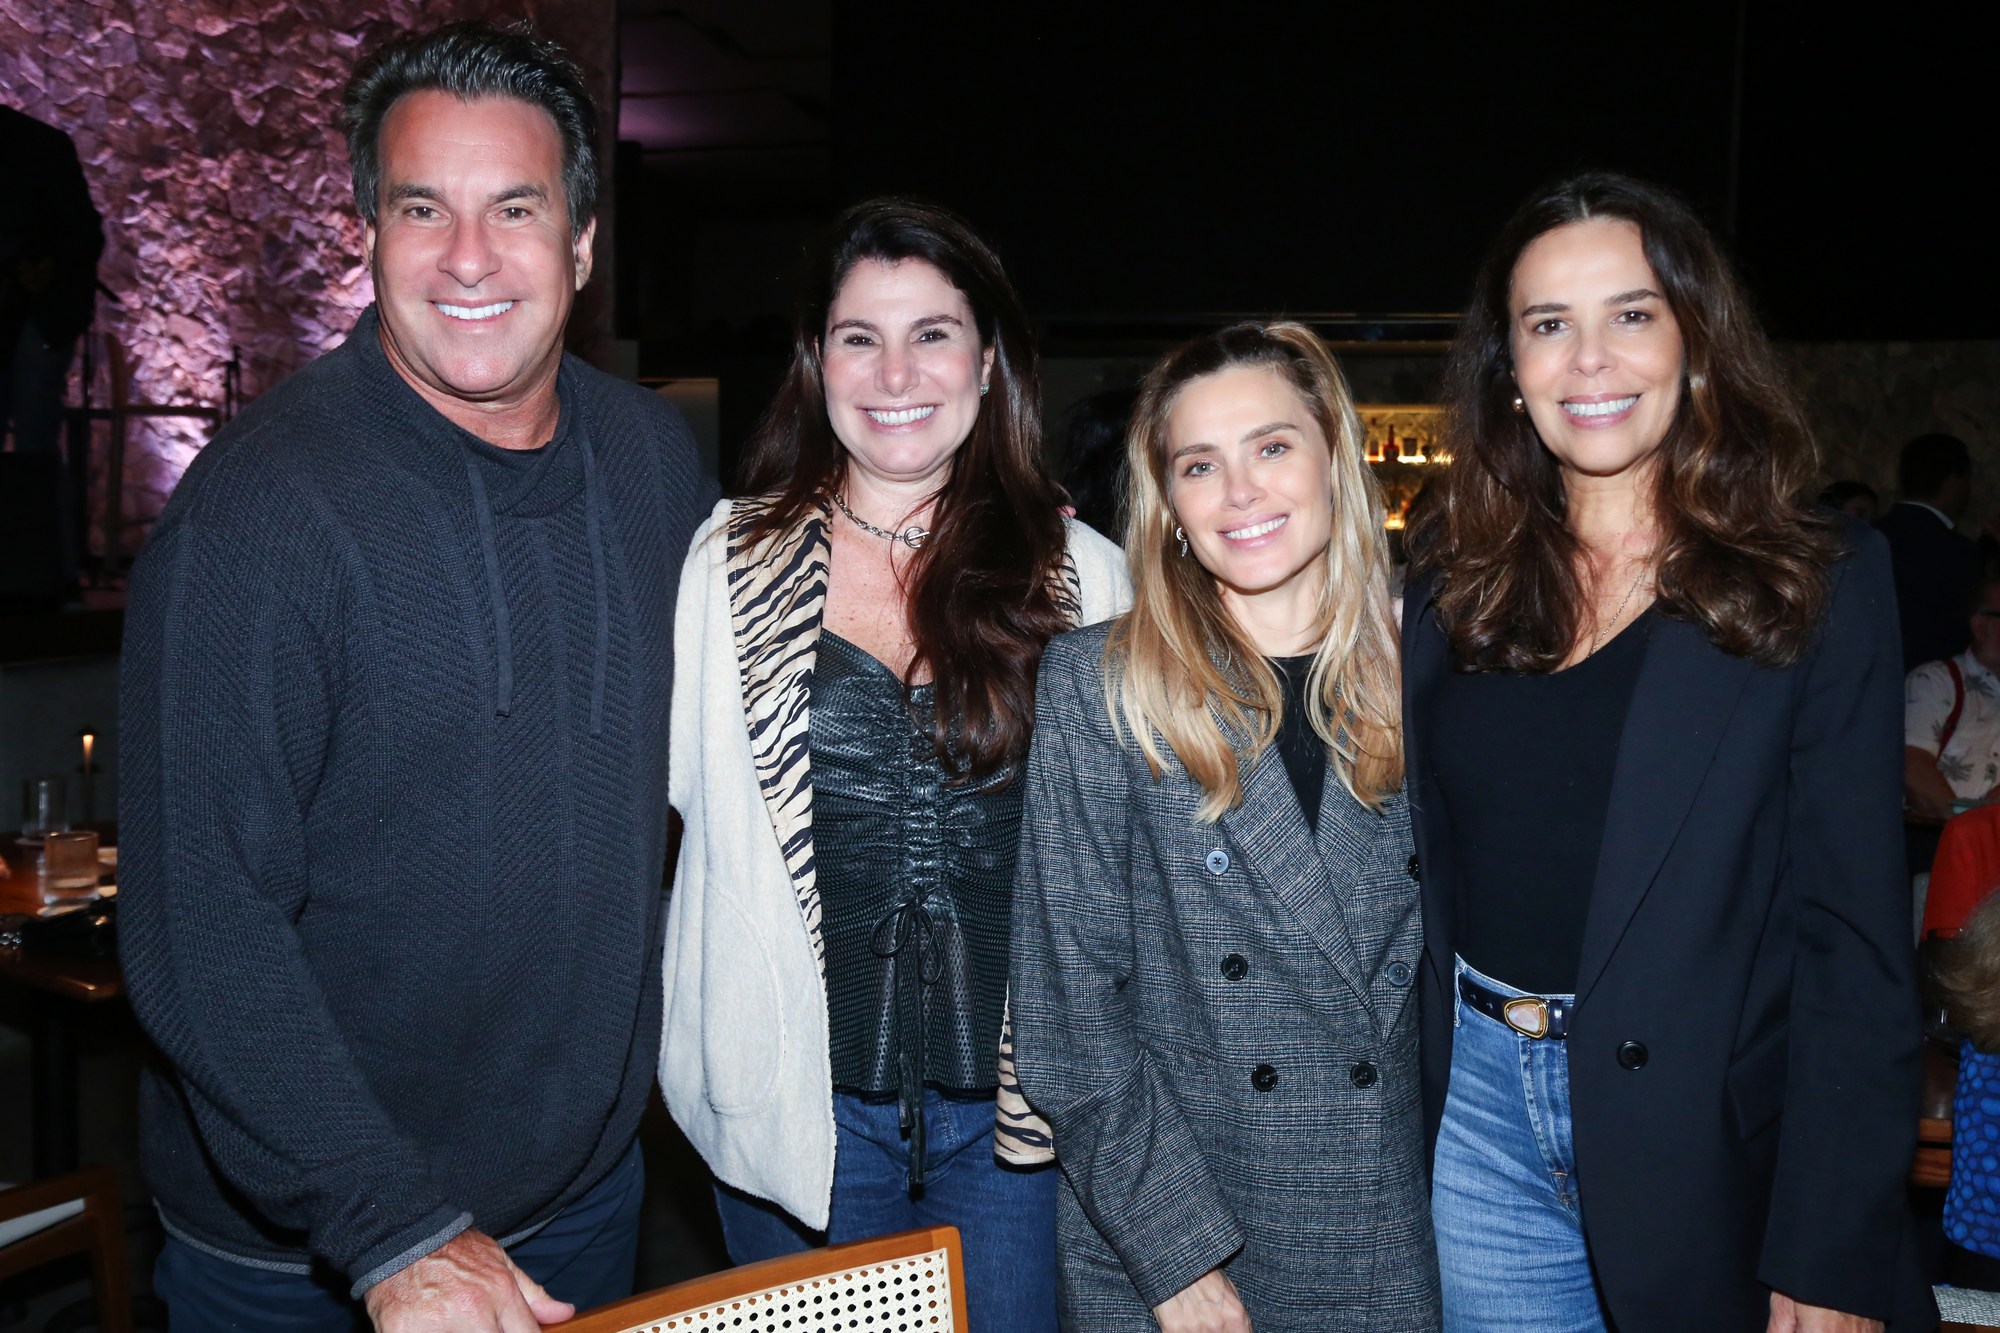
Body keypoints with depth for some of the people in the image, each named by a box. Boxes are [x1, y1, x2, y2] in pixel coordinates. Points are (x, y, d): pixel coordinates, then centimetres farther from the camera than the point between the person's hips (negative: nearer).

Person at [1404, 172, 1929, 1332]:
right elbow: (1428, 882, 6)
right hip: (1482, 1117, 3)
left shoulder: (1822, 582, -7)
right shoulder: (1452, 594, 3)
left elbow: (1856, 938, -10)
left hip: (1713, 1140, -2)